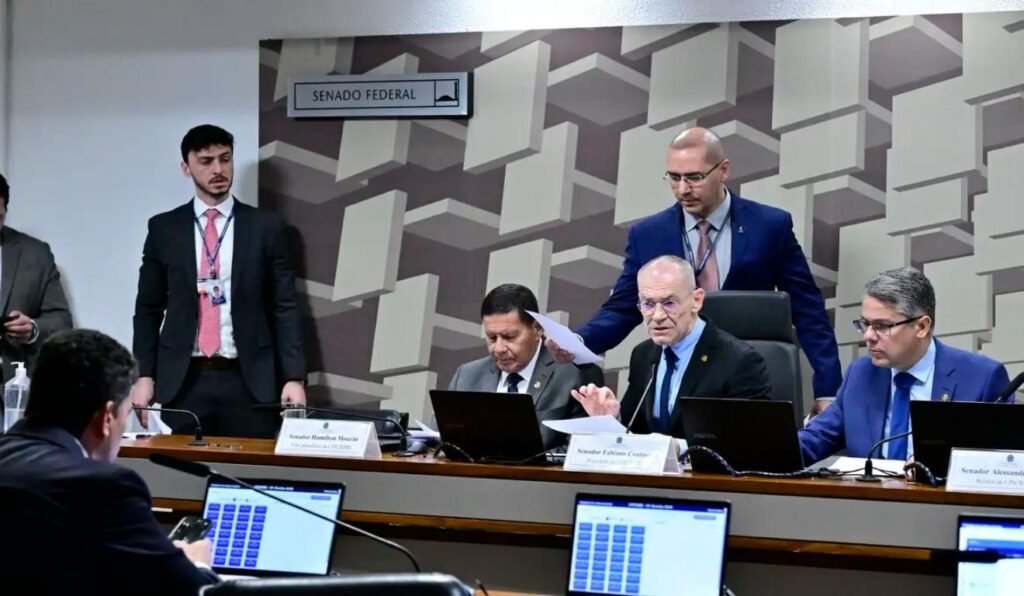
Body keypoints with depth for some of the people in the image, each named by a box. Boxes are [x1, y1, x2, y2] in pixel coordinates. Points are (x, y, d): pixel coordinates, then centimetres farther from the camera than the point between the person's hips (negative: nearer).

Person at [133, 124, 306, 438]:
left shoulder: (266, 227, 5)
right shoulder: (163, 228, 7)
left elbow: (285, 308, 4)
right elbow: (148, 308, 10)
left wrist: (294, 377, -4)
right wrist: (144, 375, 1)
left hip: (249, 382, -1)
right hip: (181, 382, 1)